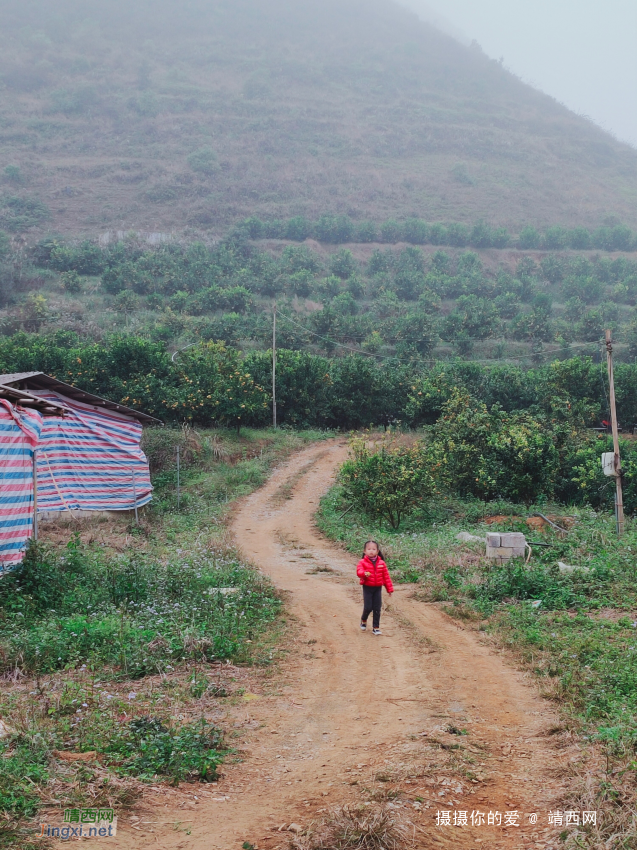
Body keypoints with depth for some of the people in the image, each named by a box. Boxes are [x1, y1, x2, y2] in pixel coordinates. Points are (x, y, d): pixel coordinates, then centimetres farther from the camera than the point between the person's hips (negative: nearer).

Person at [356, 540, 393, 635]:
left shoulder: (381, 563, 2)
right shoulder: (362, 562, -6)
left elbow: (386, 576, 5)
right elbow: (359, 571, -22)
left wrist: (389, 589, 6)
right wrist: (365, 574, -45)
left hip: (378, 588, 2)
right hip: (367, 588, -2)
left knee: (377, 609, 3)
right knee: (368, 607, -3)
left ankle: (376, 627, 14)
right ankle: (363, 620, 27)